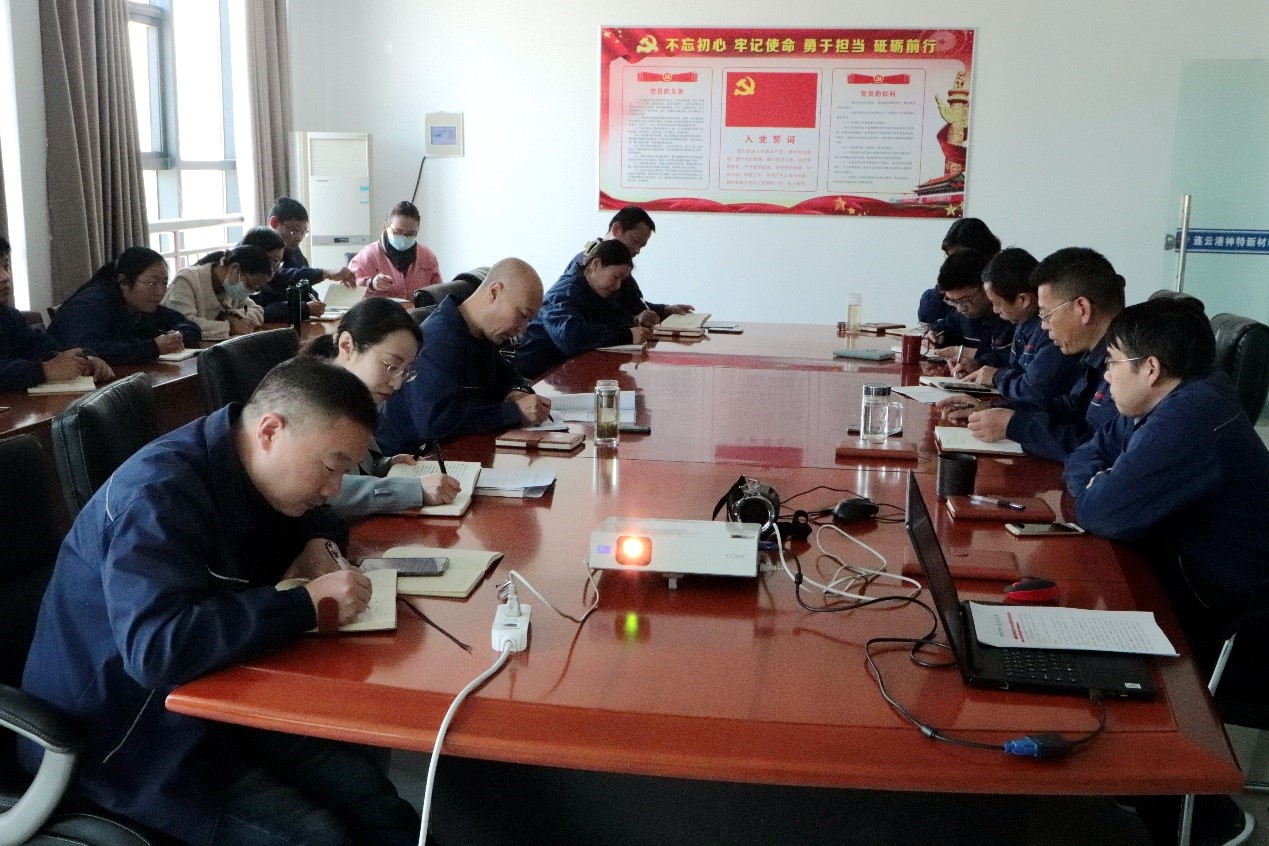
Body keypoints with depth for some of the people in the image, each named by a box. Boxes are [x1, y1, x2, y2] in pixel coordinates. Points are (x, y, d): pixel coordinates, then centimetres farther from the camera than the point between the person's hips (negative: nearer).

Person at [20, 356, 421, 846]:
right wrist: (309, 604, -31)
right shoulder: (159, 496, -25)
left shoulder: (252, 472, 2)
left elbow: (312, 515, 25)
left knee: (375, 802, -12)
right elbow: (158, 648, -39)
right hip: (124, 737, -7)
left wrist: (316, 543, 0)